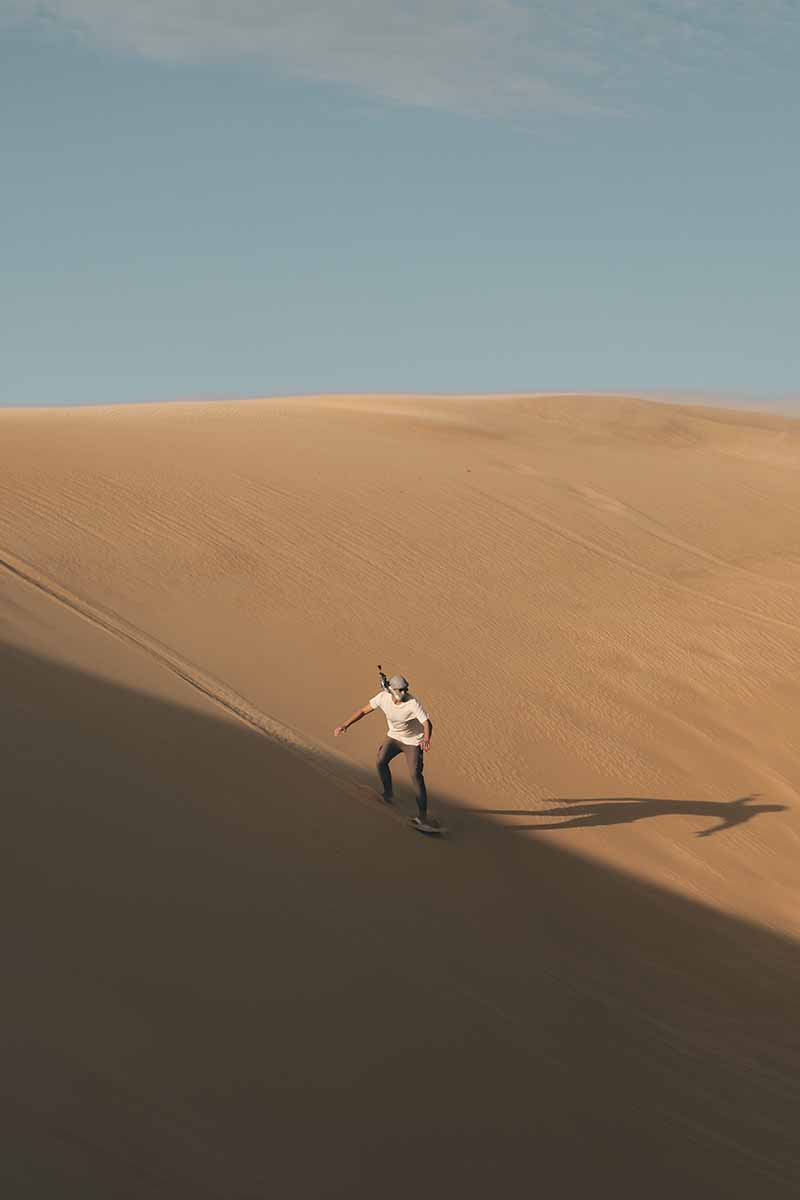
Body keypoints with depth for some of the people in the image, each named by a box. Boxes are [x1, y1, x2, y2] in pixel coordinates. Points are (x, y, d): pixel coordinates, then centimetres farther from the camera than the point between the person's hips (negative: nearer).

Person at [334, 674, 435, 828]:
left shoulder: (413, 703, -31)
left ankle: (422, 816, -8)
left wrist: (426, 739, -59)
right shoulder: (383, 697, -18)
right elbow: (364, 711, -8)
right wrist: (345, 725, -16)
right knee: (381, 761, -14)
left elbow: (427, 723, -38)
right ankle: (388, 794, 12)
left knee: (415, 775, -13)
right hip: (394, 736, 5)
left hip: (412, 742, -5)